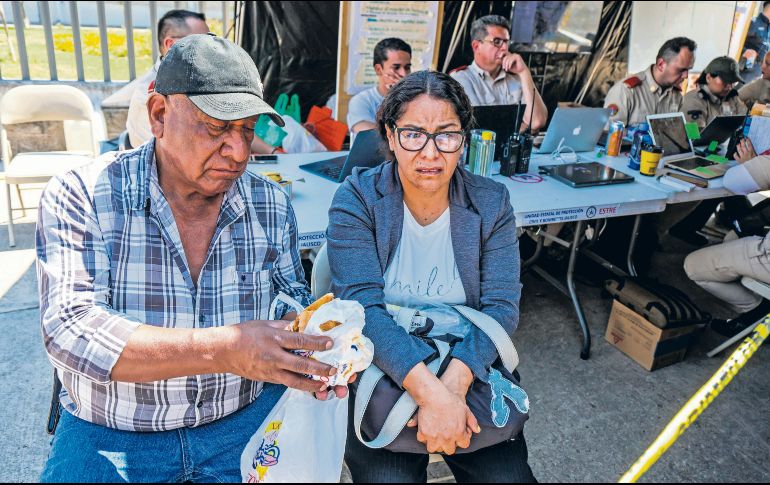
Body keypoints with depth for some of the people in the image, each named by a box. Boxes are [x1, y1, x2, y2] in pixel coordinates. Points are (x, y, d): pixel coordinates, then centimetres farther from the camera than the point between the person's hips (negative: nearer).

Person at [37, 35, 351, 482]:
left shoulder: (272, 205, -1)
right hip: (113, 430, -2)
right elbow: (70, 329, -21)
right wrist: (225, 350, -34)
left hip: (246, 417, 3)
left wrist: (310, 342, -16)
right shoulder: (82, 197, -11)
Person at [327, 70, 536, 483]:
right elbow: (362, 305, -20)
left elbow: (501, 306, -10)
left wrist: (454, 382, -28)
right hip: (379, 371, -1)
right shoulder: (357, 198, -10)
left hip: (469, 367, 2)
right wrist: (430, 390, -32)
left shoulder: (491, 203, -3)